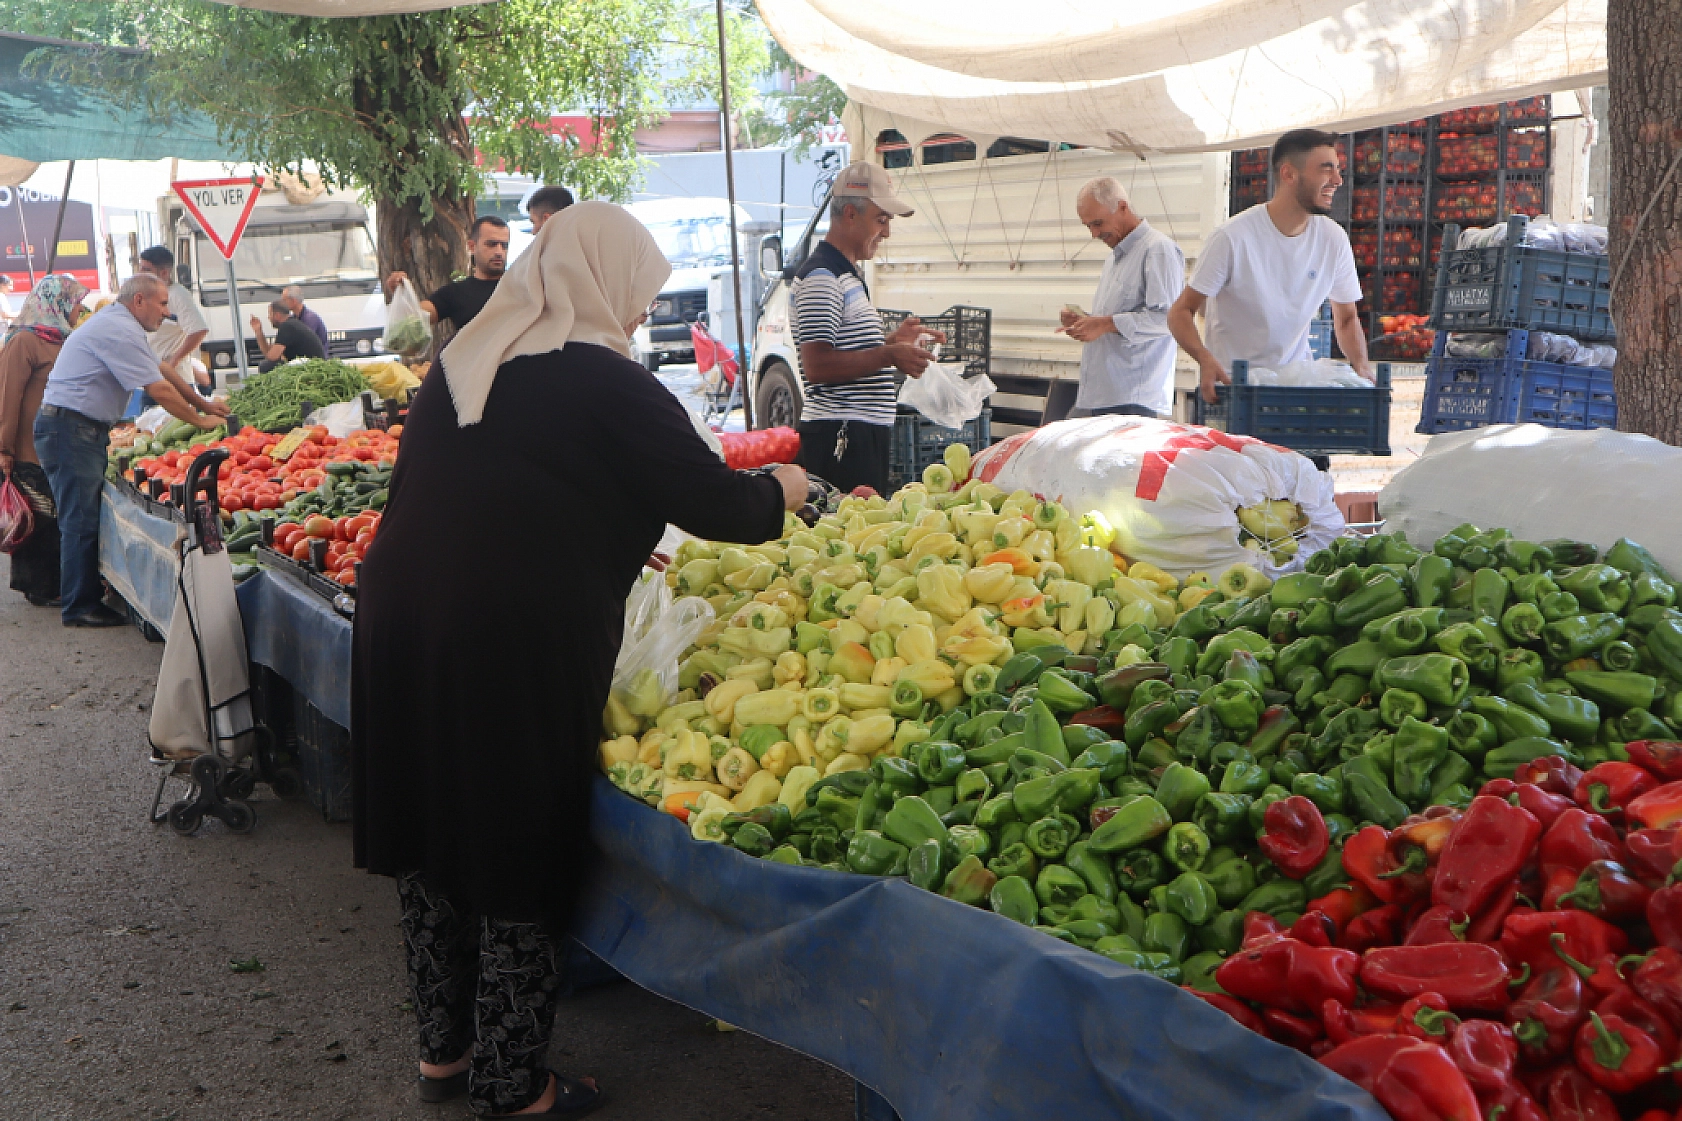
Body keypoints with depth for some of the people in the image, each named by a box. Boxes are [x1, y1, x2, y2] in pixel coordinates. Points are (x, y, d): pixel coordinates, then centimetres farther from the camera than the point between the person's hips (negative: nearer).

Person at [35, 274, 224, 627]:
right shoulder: (119, 331, -17)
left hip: (81, 430, 11)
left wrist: (203, 403, 21)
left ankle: (84, 595, 17)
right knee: (81, 521, -8)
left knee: (83, 517, 12)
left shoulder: (116, 324, 17)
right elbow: (159, 389, -19)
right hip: (70, 429, -11)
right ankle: (78, 607, -3)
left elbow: (160, 370, 23)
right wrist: (199, 420, -7)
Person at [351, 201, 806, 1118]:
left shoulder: (461, 364, 12)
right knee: (520, 867, 7)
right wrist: (781, 489, 14)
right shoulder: (607, 384, -8)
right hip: (515, 652, -7)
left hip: (397, 629, 7)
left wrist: (614, 542, 28)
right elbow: (715, 503, -7)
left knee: (430, 847, 19)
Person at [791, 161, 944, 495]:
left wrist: (892, 341, 14)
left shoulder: (846, 275, 20)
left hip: (864, 434, 10)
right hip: (841, 436, -10)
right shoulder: (821, 276, -13)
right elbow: (817, 365, -23)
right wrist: (889, 356, -20)